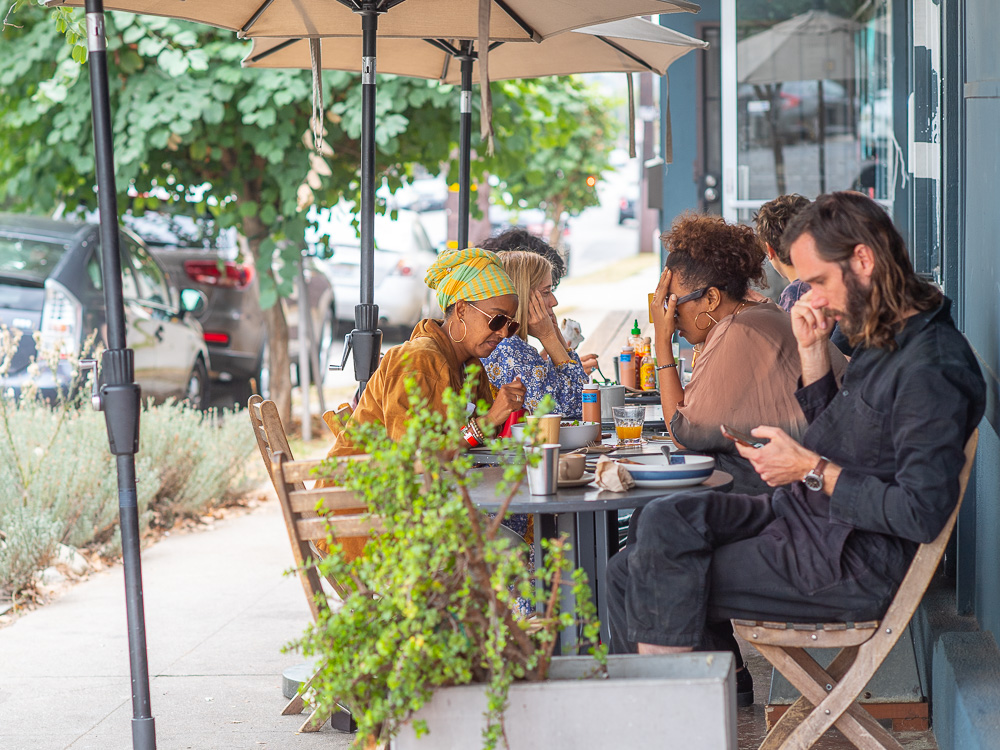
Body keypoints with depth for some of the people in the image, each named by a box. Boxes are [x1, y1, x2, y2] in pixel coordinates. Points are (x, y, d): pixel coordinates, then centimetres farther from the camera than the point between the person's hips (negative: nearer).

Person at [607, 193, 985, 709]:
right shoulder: (883, 340, 11)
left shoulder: (930, 368, -20)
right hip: (804, 519, 10)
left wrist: (811, 470, -18)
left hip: (850, 566, -10)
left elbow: (921, 514, -24)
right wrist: (812, 350, 8)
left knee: (665, 585, -15)